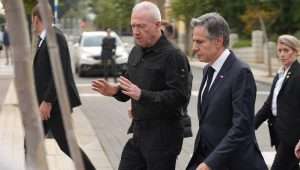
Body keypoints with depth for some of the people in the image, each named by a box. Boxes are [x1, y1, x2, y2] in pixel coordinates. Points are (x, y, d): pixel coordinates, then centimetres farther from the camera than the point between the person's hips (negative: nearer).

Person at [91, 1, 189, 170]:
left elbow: (179, 96, -22)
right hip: (139, 131, 8)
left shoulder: (173, 56, -15)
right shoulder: (136, 52, 11)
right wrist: (115, 90, -2)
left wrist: (141, 95, -29)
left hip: (163, 135, -8)